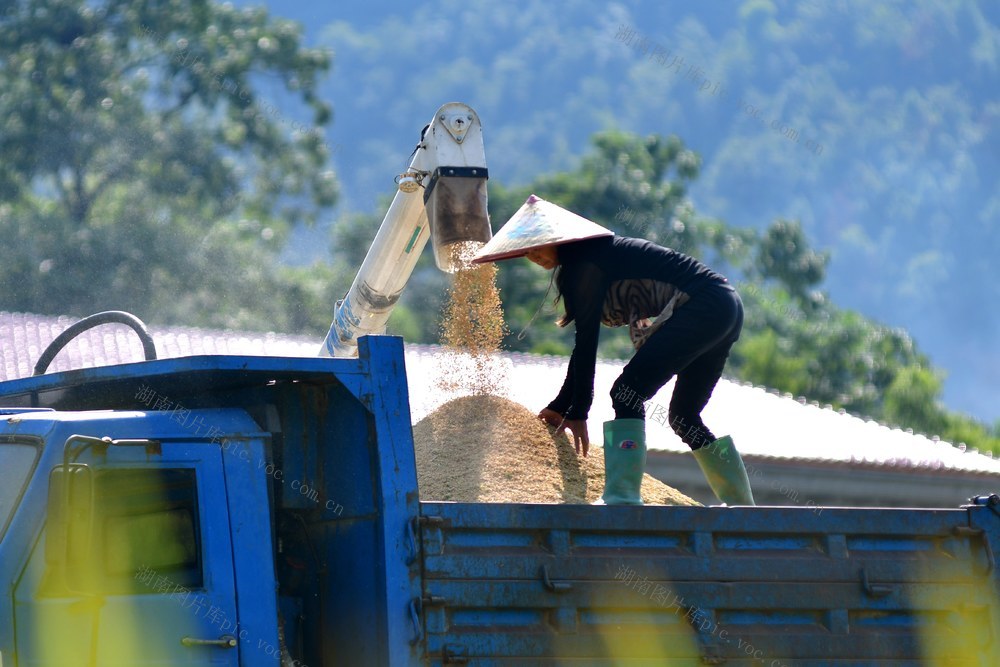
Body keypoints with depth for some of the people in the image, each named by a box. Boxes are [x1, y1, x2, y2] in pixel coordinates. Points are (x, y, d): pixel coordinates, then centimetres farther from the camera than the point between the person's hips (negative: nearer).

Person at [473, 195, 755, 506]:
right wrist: (561, 406, 24)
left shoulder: (586, 263, -7)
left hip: (705, 304, -11)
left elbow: (586, 342, -11)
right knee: (684, 417, 18)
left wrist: (577, 412, -8)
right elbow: (585, 343, 25)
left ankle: (622, 498, -24)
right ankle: (743, 511, 22)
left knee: (628, 392, -16)